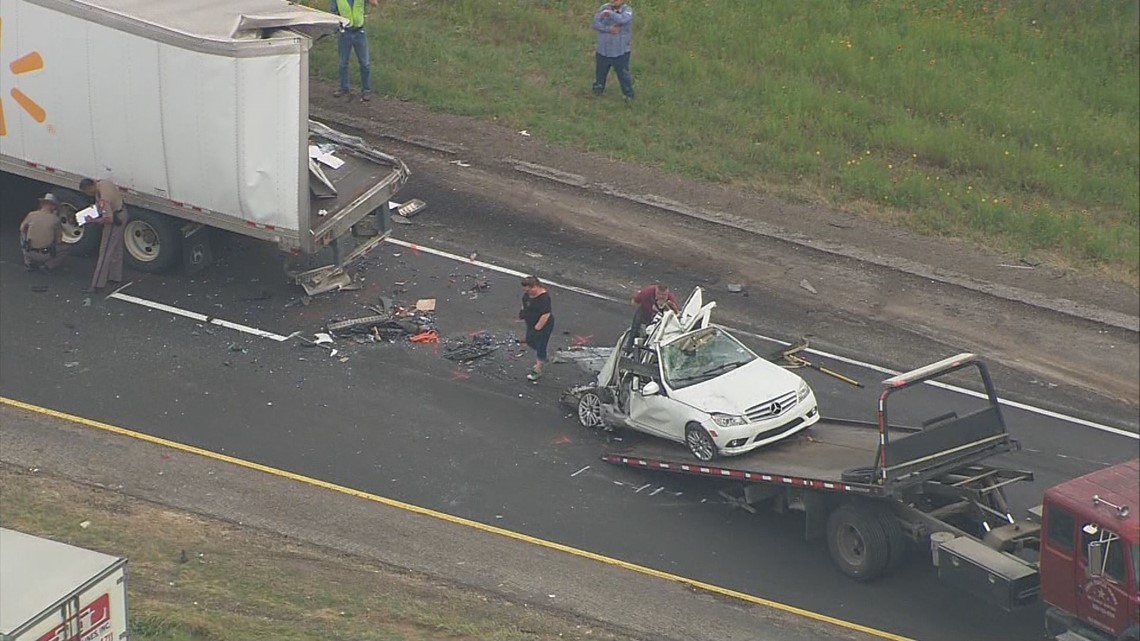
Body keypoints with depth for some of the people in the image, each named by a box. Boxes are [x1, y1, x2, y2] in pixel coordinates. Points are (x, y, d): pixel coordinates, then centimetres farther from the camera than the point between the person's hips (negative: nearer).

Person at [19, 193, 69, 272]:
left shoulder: (31, 215, -4)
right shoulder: (55, 219, -7)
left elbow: (22, 229, 15)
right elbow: (58, 241, 3)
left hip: (30, 254, 1)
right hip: (46, 255, -1)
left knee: (23, 235, 30)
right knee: (64, 248, 25)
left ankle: (29, 263, 23)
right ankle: (49, 264, 6)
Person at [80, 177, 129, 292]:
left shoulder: (103, 199, -33)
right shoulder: (104, 183, -6)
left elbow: (108, 219, -34)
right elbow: (120, 193, 12)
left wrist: (93, 221, -18)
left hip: (115, 220, -10)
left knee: (105, 252, -3)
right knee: (116, 249, 23)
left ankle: (98, 284, 0)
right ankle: (116, 276, 36)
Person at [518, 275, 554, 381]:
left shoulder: (544, 297, -31)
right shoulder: (528, 293, -6)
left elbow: (546, 314, -29)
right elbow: (525, 304, 15)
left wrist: (537, 328, -23)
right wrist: (522, 313, 0)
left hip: (543, 325, -9)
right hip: (531, 324, 9)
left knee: (540, 347, 6)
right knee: (530, 341, 23)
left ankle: (538, 371, 20)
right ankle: (541, 359, 48)